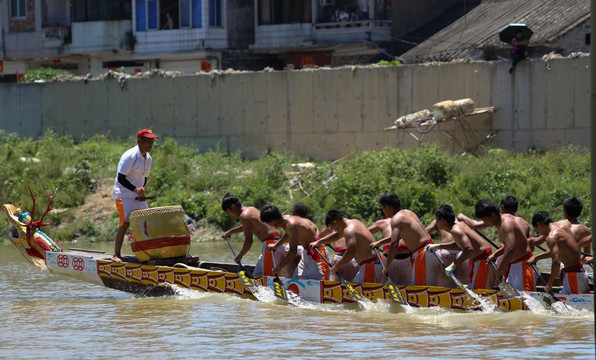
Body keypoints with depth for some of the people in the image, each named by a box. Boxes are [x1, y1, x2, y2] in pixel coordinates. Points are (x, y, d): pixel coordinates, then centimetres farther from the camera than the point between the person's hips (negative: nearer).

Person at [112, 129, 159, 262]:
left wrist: (141, 192, 1)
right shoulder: (130, 156, -18)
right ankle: (116, 255, -10)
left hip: (138, 196, 8)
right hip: (123, 194, -8)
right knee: (125, 223, -15)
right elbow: (121, 178, -20)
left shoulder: (148, 158, 8)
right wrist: (135, 190, -29)